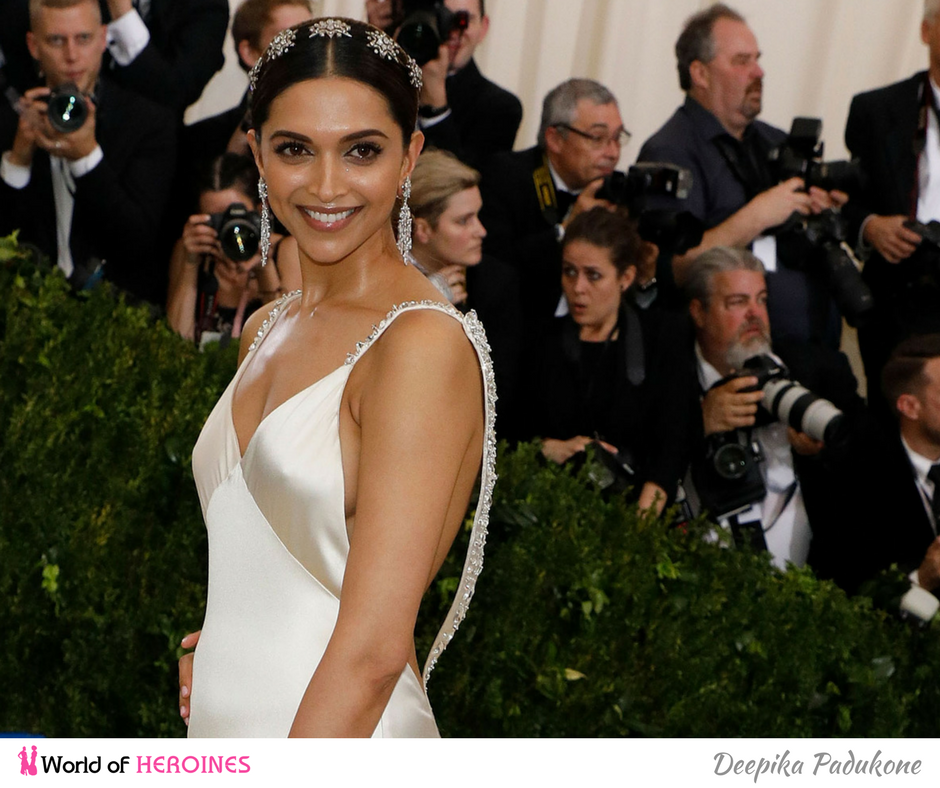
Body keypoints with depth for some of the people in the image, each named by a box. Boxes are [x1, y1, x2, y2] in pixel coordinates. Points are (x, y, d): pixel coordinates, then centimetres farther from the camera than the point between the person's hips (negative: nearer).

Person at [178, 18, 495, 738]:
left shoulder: (426, 343, -17)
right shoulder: (267, 330, 7)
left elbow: (374, 647, -22)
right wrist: (213, 653, 4)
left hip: (337, 743, -7)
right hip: (220, 728, 7)